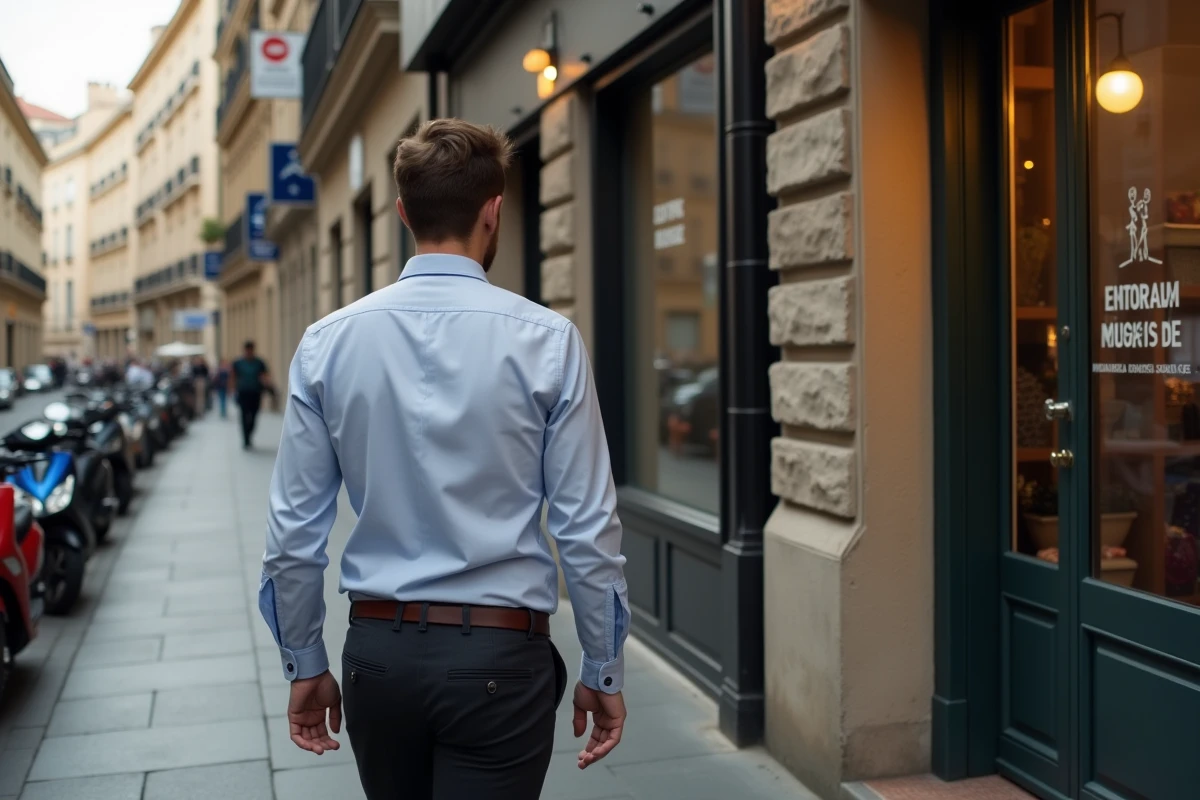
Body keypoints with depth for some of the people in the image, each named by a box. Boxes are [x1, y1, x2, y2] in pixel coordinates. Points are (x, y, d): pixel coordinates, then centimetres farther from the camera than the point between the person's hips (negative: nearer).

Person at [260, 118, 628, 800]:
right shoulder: (546, 340, -10)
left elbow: (295, 529, 1)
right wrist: (604, 671, 4)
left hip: (379, 651, 4)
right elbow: (587, 526, -8)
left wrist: (305, 664, 13)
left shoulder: (327, 342, -2)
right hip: (501, 658, -3)